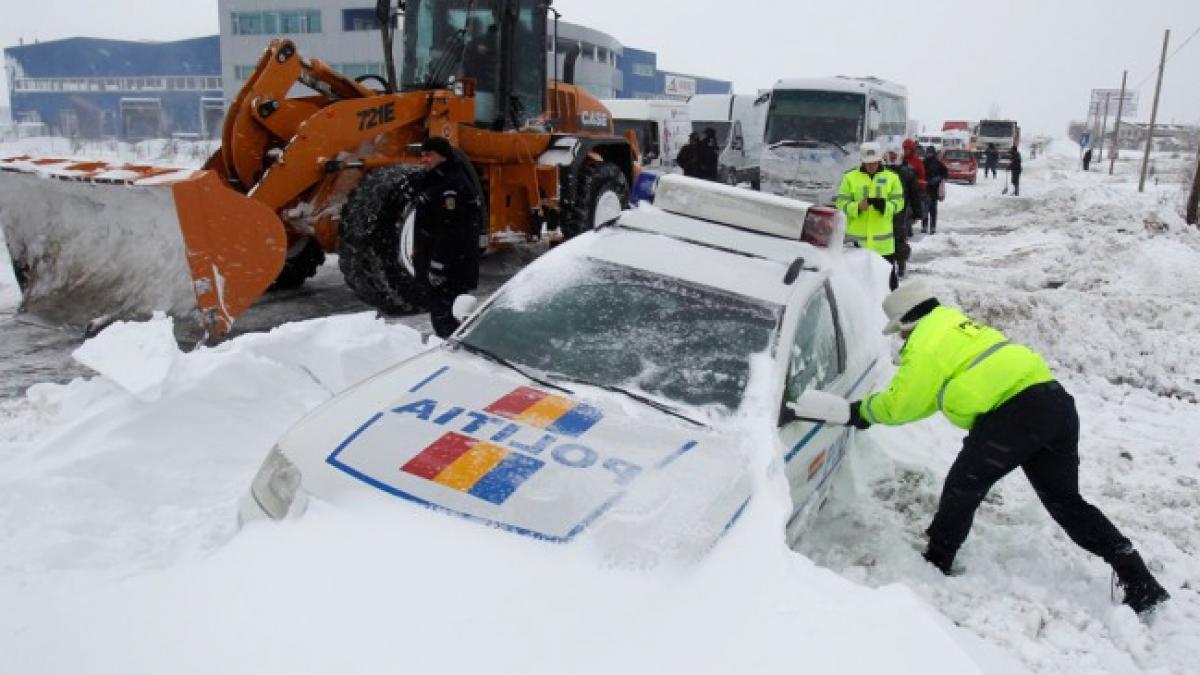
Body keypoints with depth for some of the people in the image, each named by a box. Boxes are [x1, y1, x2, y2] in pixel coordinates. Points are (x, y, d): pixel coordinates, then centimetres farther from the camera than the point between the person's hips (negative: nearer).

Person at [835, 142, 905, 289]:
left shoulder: (891, 178, 5)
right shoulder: (850, 177, 2)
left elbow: (898, 202, 1)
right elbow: (841, 203, -1)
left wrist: (884, 206, -20)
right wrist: (857, 207, -21)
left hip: (883, 241, 0)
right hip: (856, 238, 0)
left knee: (888, 275, 8)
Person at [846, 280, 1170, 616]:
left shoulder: (925, 341, -2)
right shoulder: (956, 324, 28)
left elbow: (900, 404, -1)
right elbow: (930, 394, 33)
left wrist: (864, 409, 17)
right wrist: (874, 407, 32)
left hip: (1016, 411, -10)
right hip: (1056, 402, 10)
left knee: (963, 486, 5)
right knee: (1065, 500, 17)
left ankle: (936, 563, 16)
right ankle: (1142, 584, 17)